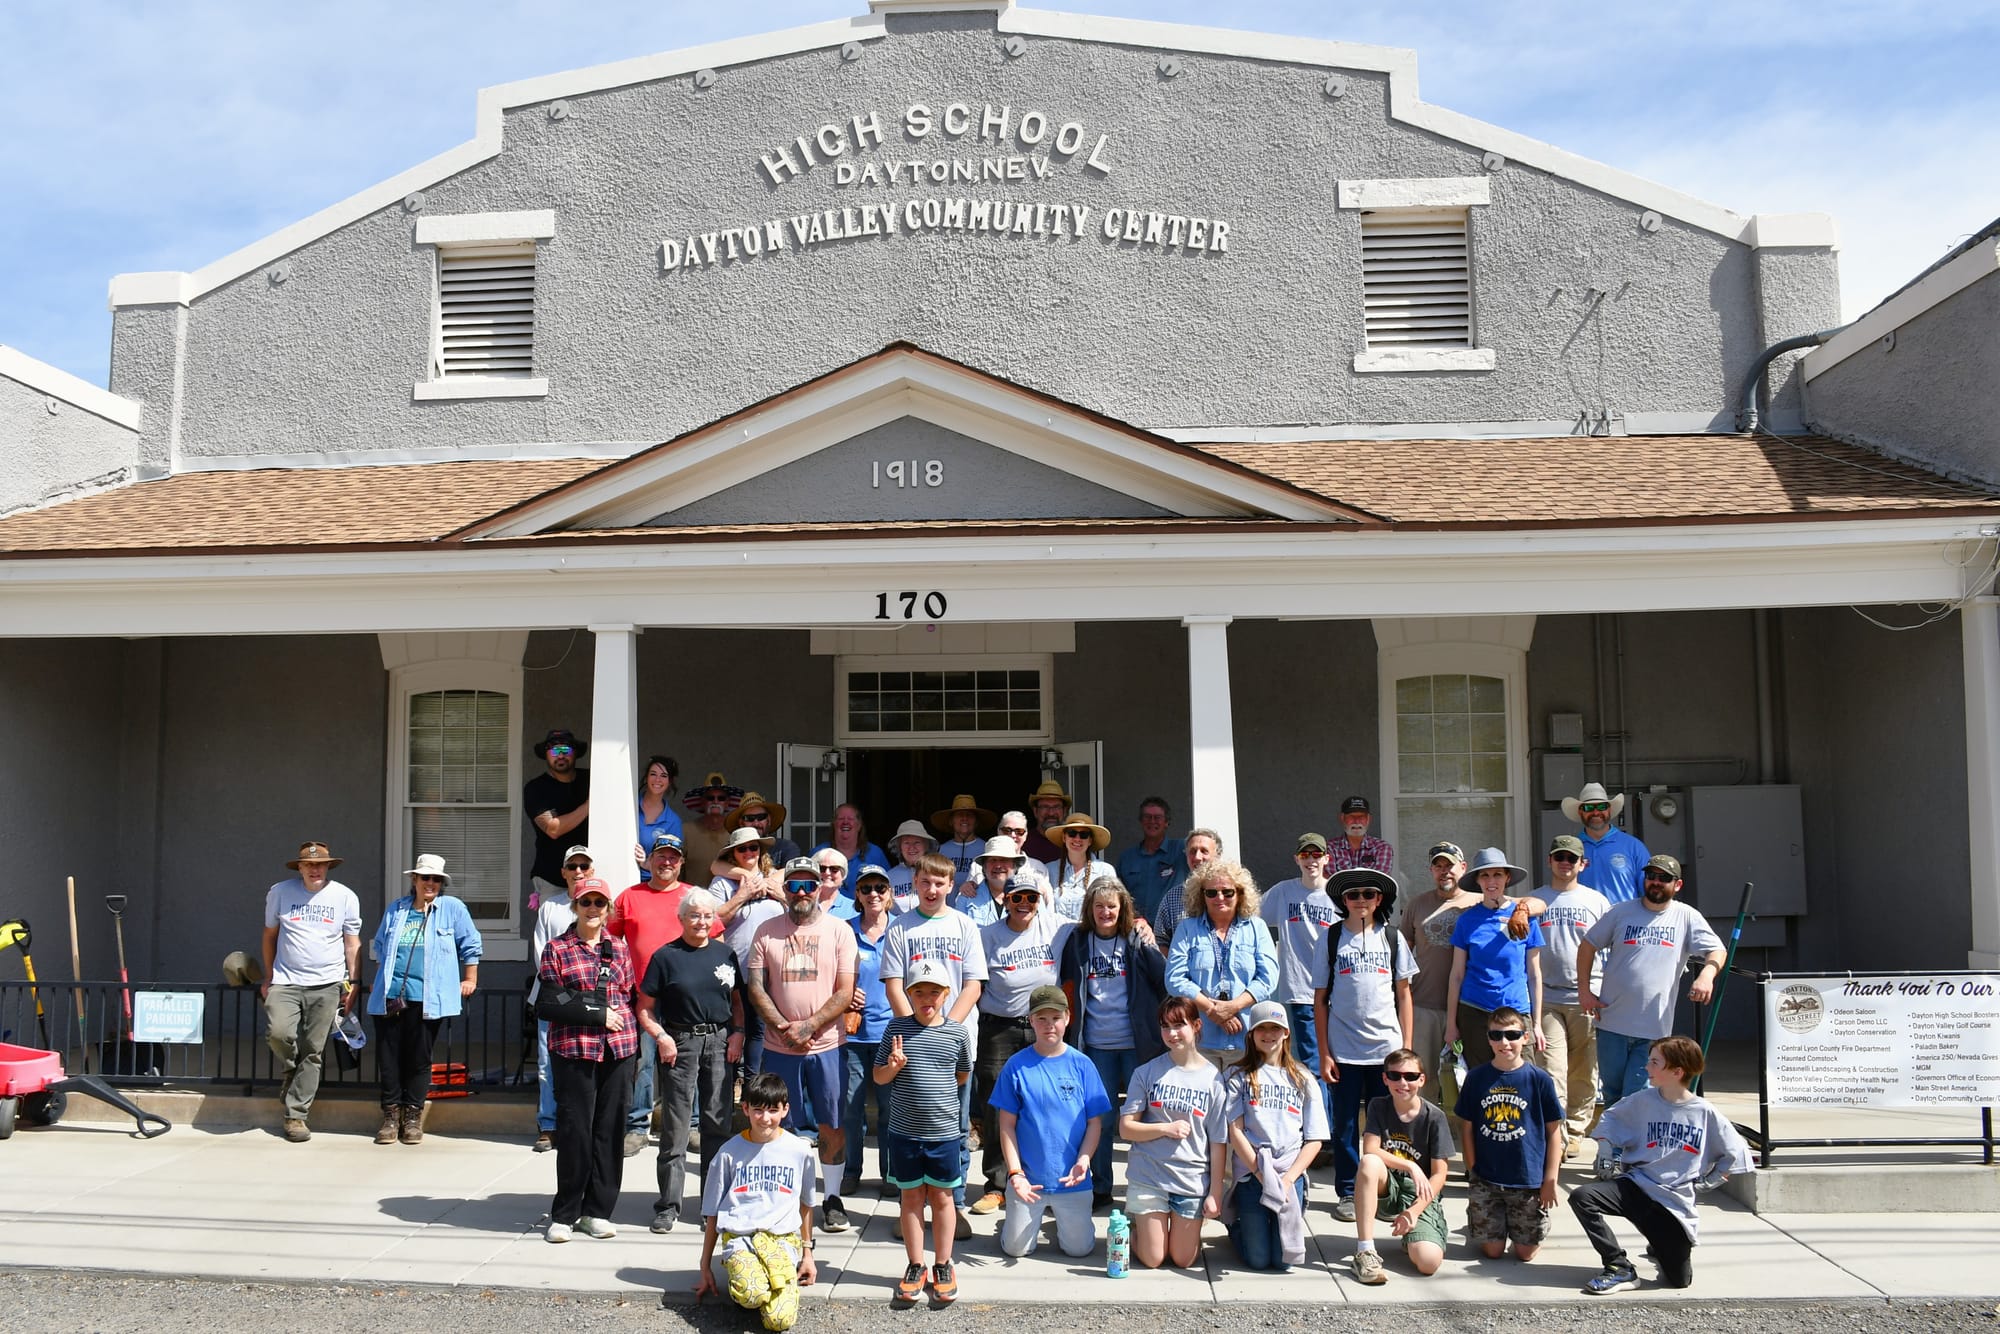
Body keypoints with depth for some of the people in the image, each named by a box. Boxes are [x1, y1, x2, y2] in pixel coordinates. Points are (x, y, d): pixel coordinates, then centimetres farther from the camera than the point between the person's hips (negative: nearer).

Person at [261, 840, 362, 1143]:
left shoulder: (345, 897, 4)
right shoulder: (279, 892, 4)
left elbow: (352, 943, 7)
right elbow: (270, 934, 14)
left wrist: (353, 983, 2)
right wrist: (268, 977, 12)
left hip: (326, 985, 0)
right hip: (286, 981, 0)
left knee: (312, 1052, -1)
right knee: (279, 1033, -22)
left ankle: (295, 1115, 8)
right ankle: (289, 1073, 12)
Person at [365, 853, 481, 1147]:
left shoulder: (452, 908, 6)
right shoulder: (396, 910, 16)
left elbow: (470, 945, 10)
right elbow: (380, 947, 28)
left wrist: (469, 979, 9)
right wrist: (378, 981, 26)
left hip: (427, 998, -3)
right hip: (390, 997, 3)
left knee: (419, 1058, 1)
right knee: (388, 1056, 2)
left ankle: (413, 1115, 13)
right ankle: (391, 1114, 14)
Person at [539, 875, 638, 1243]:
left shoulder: (620, 948, 14)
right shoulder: (557, 950, 4)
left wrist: (632, 1039, 4)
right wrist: (596, 1013, -9)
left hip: (617, 1047, 3)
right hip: (572, 1048, -3)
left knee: (610, 1129, 4)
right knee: (574, 1130, -2)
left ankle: (597, 1210, 15)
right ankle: (565, 1213, 10)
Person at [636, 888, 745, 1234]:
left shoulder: (724, 953, 9)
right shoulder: (666, 956, -1)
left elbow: (737, 1000, 17)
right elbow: (644, 1008, 0)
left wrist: (738, 1033, 2)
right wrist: (661, 1036, -13)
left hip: (720, 1041, 3)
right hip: (680, 1042, -3)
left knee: (718, 1124, 7)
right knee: (675, 1126, 0)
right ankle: (668, 1205, 8)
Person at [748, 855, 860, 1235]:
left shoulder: (839, 930, 1)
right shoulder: (767, 931, 5)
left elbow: (844, 992, -4)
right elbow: (756, 987, 1)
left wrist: (808, 1026, -14)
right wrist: (784, 1029, -11)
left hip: (827, 1046, -1)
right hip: (779, 1047, 1)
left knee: (832, 1127, 5)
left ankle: (833, 1198, 19)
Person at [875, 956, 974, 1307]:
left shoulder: (958, 1033, -4)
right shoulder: (897, 1028, -4)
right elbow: (879, 1076, 1)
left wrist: (937, 1093, 7)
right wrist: (894, 1065, -17)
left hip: (945, 1132, 0)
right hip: (905, 1131, 0)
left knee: (942, 1198, 10)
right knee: (912, 1198, 11)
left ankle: (942, 1266, 23)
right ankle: (915, 1267, 22)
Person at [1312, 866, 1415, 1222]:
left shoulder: (1392, 939, 6)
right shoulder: (1331, 939, 2)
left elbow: (1404, 994, 9)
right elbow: (1319, 999, 3)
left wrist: (1407, 1046, 2)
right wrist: (1324, 1053, -3)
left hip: (1386, 1048, 1)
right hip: (1343, 1049, -1)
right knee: (1346, 1124, 6)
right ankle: (1347, 1193, 17)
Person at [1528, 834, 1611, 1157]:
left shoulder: (1596, 900, 9)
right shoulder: (1534, 900, 9)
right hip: (1547, 999, -1)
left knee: (1583, 1073, 6)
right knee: (1551, 1071, -8)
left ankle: (1575, 1132, 19)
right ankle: (1554, 1136, -8)